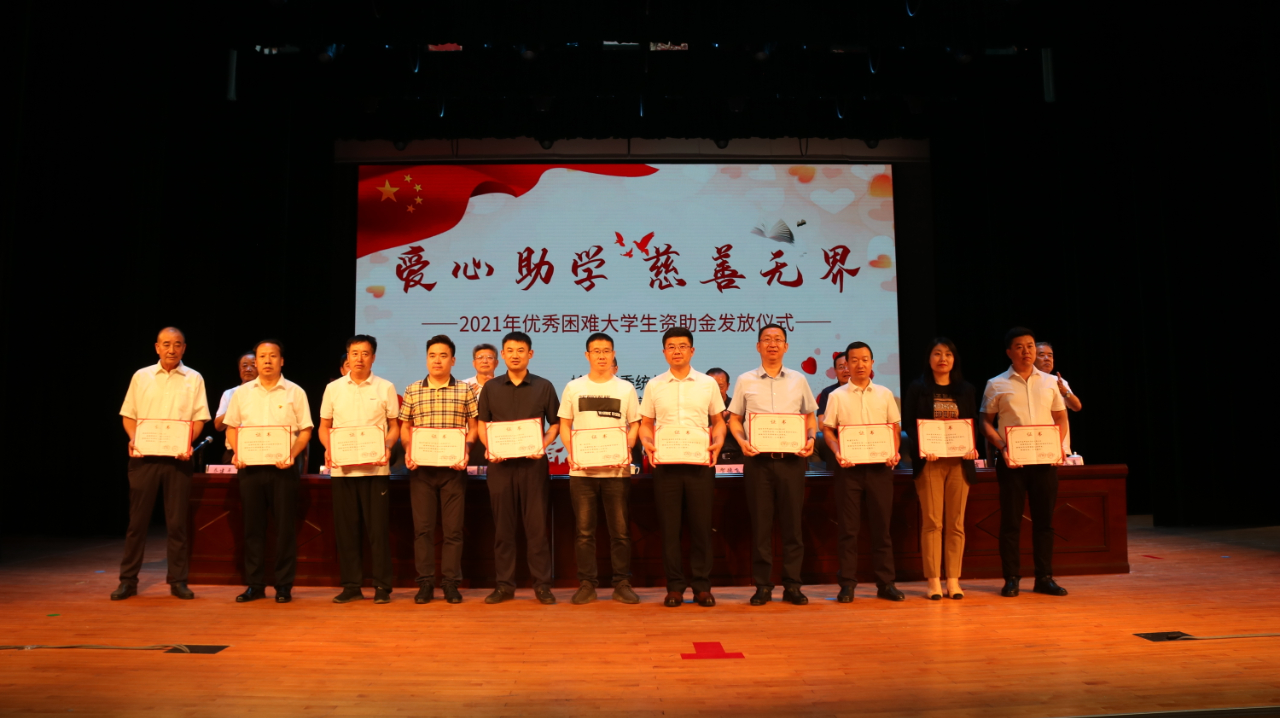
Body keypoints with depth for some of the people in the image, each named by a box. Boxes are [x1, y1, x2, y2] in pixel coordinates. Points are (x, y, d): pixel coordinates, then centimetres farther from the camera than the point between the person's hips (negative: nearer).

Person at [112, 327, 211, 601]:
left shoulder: (194, 379, 6)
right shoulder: (141, 376, 9)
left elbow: (199, 418, 2)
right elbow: (128, 415, 10)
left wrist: (188, 442, -14)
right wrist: (133, 438, -7)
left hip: (178, 457, -1)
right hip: (144, 456, 1)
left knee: (177, 521, 2)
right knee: (137, 519, 4)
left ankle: (177, 580, 10)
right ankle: (128, 580, 13)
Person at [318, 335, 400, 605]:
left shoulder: (385, 388, 3)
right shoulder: (333, 388, 8)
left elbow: (394, 426, 6)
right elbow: (324, 426, 13)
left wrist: (387, 447, -13)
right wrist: (328, 449, -6)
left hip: (375, 468, -2)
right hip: (341, 468, 2)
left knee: (378, 527, -1)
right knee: (345, 528, 6)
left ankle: (382, 586, 7)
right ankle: (351, 585, 15)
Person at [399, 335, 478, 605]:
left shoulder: (465, 390, 4)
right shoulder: (412, 391, 9)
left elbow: (473, 426, 5)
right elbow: (405, 427, 12)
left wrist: (466, 451, -10)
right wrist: (408, 451, -4)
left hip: (453, 468, -1)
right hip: (421, 468, 1)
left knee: (453, 528, 2)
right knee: (422, 527, 3)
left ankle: (450, 582, 11)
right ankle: (425, 583, 12)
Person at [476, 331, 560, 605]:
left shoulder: (543, 386, 4)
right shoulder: (491, 388, 9)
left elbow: (556, 424, 6)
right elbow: (482, 424, 11)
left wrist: (543, 445, -11)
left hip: (533, 462, -1)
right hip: (500, 463, 2)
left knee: (537, 524, 0)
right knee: (502, 525, 5)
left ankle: (542, 584, 8)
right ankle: (504, 584, 14)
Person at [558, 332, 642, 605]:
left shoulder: (626, 388, 8)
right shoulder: (573, 388, 8)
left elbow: (634, 424, 10)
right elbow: (564, 425, 10)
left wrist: (627, 450, -7)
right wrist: (571, 452, -6)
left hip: (617, 470, 0)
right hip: (581, 470, 0)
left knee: (620, 530, 2)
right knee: (584, 530, 3)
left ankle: (622, 584, 12)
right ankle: (586, 584, 13)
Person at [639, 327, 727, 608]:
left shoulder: (708, 383, 7)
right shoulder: (654, 385, 8)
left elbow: (718, 421, 11)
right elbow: (645, 423, 11)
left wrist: (718, 443, -7)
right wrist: (648, 444, -8)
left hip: (700, 462, 0)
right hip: (665, 462, 0)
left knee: (701, 524, 3)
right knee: (669, 526, 3)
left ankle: (702, 586, 14)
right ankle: (675, 587, 13)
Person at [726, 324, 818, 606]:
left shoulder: (798, 380, 10)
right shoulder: (745, 381, 7)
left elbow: (810, 417, 14)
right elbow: (734, 419, 10)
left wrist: (810, 439, -5)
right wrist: (742, 441, -8)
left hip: (792, 458, 1)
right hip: (758, 458, -1)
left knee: (792, 522, 3)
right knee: (760, 522, 2)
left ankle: (792, 585, 12)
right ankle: (762, 585, 11)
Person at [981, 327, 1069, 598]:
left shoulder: (1050, 382, 10)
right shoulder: (996, 385, 3)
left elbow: (1061, 418, 14)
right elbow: (986, 422, 4)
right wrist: (1002, 447, -12)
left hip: (1044, 459, 2)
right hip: (1012, 460, -2)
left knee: (1044, 519, 6)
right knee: (1010, 520, 1)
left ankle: (1044, 578, 15)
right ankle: (1011, 579, 9)